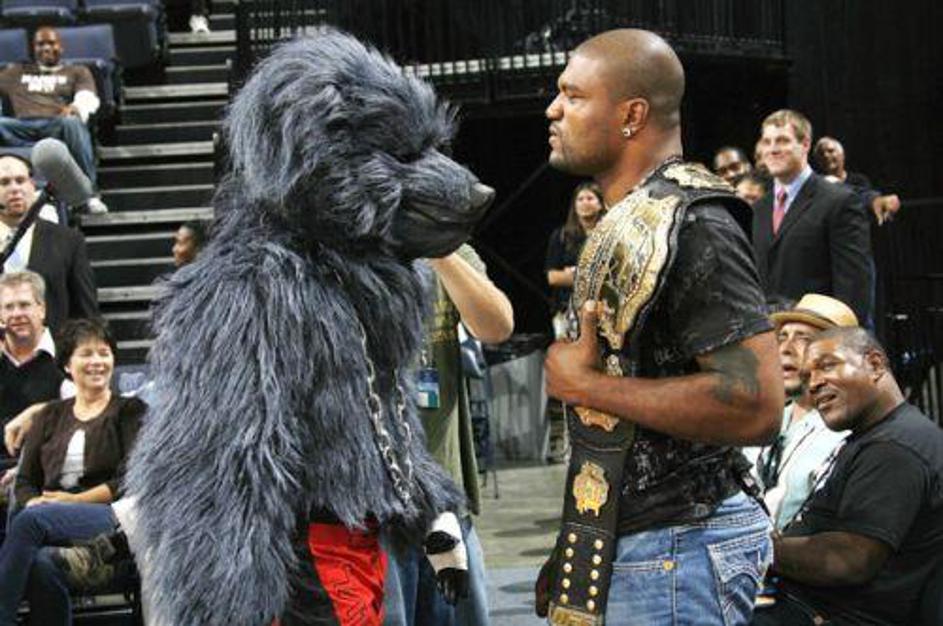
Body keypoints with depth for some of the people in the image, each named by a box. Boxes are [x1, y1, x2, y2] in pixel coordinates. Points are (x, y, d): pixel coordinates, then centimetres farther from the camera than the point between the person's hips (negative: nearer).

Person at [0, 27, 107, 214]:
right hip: (23, 127, 2)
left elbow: (88, 98, 5)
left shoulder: (77, 72, 25)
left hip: (57, 126, -1)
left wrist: (76, 108, -18)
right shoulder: (16, 72, 34)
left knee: (71, 122, -40)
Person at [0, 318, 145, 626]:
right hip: (52, 523, 3)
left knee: (31, 520, -34)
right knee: (40, 565, -36)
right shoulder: (51, 416, 25)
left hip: (111, 519, -3)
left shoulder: (129, 411, 13)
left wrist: (74, 499, -9)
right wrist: (34, 502, -6)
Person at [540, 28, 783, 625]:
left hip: (675, 551, -10)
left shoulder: (690, 227, -18)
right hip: (619, 542, 10)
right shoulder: (631, 222, 14)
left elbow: (755, 406, -26)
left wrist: (585, 385, -19)